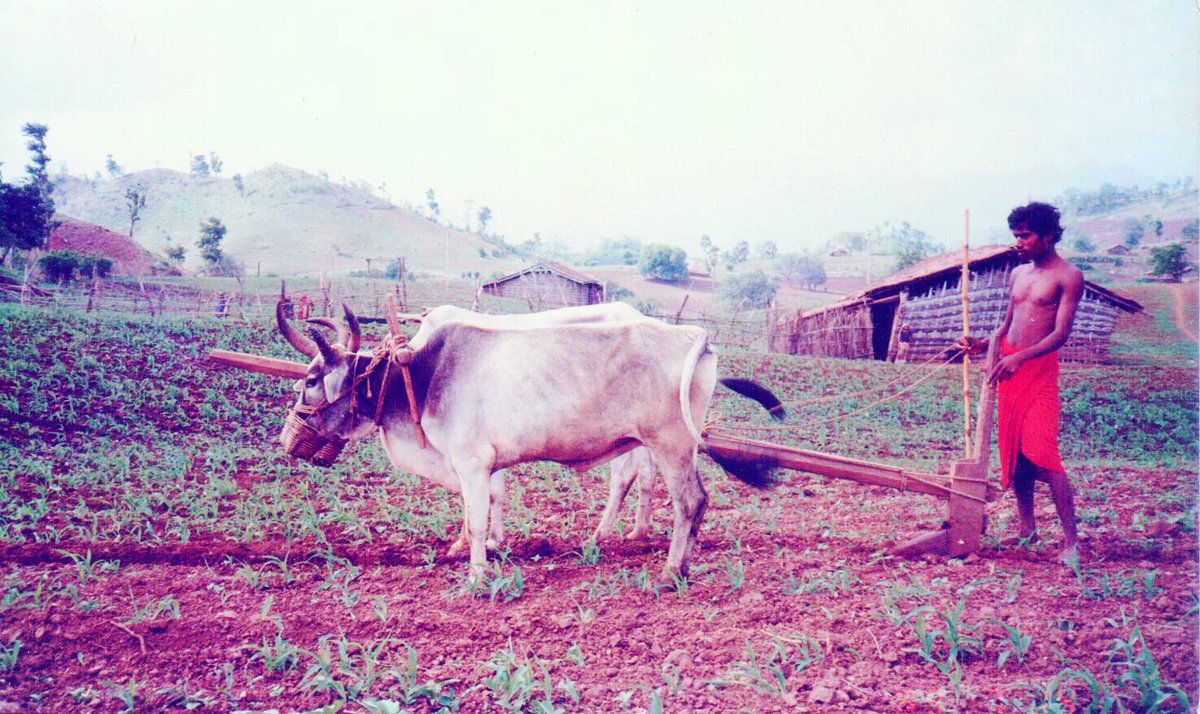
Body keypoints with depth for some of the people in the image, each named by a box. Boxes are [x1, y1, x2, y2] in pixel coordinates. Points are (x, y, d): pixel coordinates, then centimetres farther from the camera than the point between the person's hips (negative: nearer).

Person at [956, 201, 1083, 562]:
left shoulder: (1068, 276, -5)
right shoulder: (1018, 274, 15)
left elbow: (1061, 333, -14)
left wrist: (1021, 357, -26)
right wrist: (983, 345, 3)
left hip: (1040, 369, -7)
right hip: (1007, 366, 7)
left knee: (1042, 453, -15)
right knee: (1013, 449, 8)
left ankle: (1071, 541, -10)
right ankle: (1027, 529, 19)